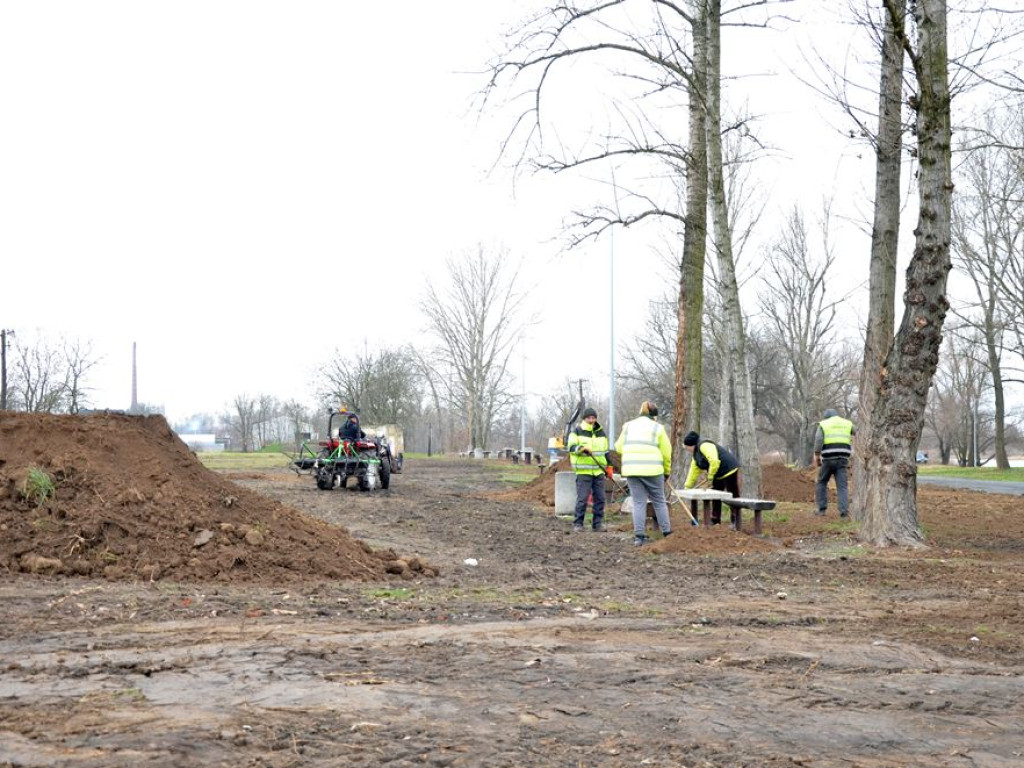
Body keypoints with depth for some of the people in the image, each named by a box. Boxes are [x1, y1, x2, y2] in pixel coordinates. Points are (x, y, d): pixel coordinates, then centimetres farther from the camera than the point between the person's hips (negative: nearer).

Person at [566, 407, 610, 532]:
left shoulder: (601, 433, 15)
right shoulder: (577, 432, 1)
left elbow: (605, 451, 23)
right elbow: (571, 447, -11)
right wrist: (582, 448, -29)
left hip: (599, 470, 5)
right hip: (583, 471, -5)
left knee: (600, 498, 3)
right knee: (582, 498, -8)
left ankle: (598, 523, 10)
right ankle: (578, 523, -1)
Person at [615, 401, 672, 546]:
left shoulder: (628, 426, 12)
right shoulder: (657, 428, 2)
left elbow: (619, 448, 12)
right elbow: (666, 453, 3)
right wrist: (666, 471, 16)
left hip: (631, 470, 2)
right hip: (652, 470, -2)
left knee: (638, 503, 5)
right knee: (659, 501, 11)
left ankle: (639, 536, -1)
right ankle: (667, 533, 16)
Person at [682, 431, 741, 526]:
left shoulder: (704, 446, -21)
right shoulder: (696, 454, 12)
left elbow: (714, 461, -32)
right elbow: (694, 471, 18)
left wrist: (710, 477, -21)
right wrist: (687, 487, 18)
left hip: (729, 471, -11)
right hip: (718, 475, 11)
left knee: (733, 497, -4)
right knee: (715, 497, 12)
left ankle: (735, 521, -1)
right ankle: (715, 521, 16)